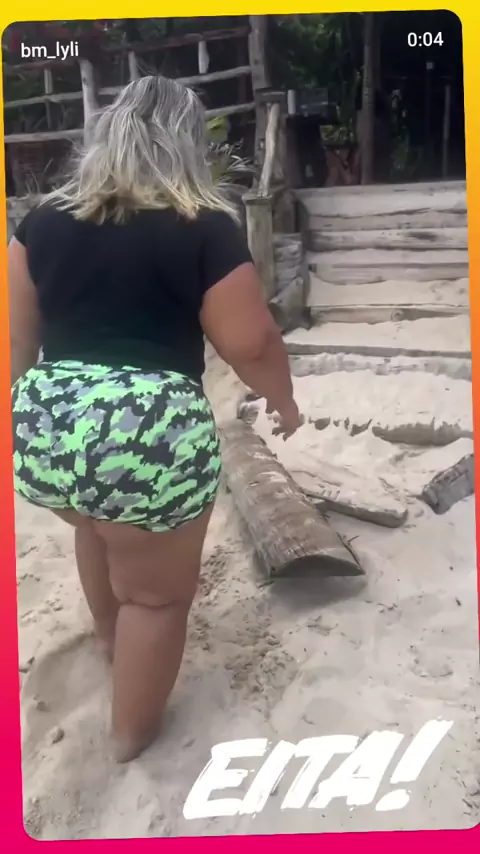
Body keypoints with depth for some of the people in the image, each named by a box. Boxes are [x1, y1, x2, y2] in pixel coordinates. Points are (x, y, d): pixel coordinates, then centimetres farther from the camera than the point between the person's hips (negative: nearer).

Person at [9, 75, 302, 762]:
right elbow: (251, 344, -3)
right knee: (158, 595, 16)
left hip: (46, 427, 6)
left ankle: (111, 636, 55)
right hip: (148, 435, -5)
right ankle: (133, 733, 35)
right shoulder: (206, 228, -4)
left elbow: (18, 335, 13)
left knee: (96, 521, 35)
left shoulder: (46, 219, 8)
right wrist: (285, 404, 15)